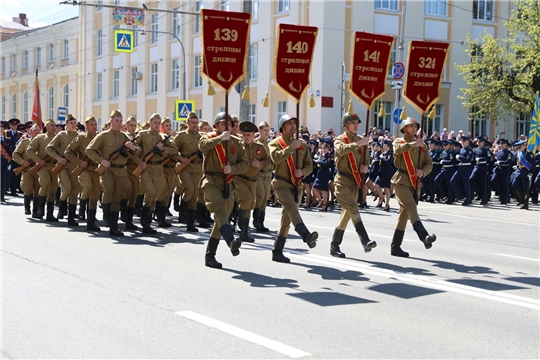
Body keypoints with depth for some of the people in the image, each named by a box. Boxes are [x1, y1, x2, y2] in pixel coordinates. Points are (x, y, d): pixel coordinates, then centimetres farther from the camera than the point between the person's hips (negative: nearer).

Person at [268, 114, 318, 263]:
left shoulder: (302, 144, 13)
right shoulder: (275, 143, 1)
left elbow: (309, 165, 12)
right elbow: (276, 157, -20)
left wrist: (302, 172, -9)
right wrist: (291, 147, -21)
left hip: (297, 184, 5)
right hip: (281, 183, -5)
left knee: (287, 218, 7)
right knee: (292, 207, -29)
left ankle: (277, 252, 14)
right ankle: (306, 235, -50)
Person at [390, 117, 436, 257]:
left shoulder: (422, 145, 15)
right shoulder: (399, 141, 3)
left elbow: (429, 164, 11)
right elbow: (398, 149, -22)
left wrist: (422, 171, -9)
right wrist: (414, 144, -24)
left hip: (415, 183, 5)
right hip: (401, 181, -5)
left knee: (405, 212, 6)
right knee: (411, 207, -22)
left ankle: (395, 247, 11)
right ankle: (424, 236, -36)